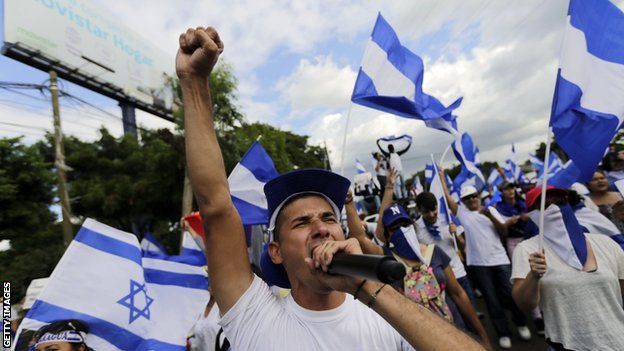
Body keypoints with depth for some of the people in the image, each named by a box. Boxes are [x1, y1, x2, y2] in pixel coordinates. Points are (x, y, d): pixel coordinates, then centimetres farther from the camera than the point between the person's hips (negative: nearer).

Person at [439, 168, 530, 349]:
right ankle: (503, 333, 22)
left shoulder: (490, 210, 7)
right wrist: (441, 176, 1)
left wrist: (490, 216, -19)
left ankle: (521, 324, 37)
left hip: (499, 260, 1)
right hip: (478, 263, -1)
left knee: (510, 294, 11)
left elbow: (503, 230, -2)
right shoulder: (462, 212, 2)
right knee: (491, 299, 7)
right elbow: (447, 197, -3)